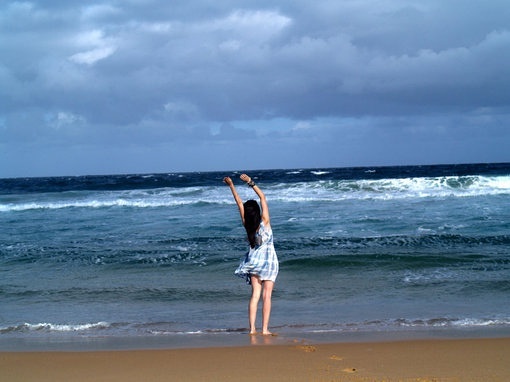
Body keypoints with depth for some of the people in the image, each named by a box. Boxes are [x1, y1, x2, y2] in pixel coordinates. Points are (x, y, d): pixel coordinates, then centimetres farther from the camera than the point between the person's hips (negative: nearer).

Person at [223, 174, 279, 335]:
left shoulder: (247, 224, -6)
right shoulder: (264, 222, -13)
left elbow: (239, 202, -1)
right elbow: (263, 197, -11)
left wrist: (231, 185, 4)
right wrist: (250, 182, -11)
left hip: (253, 260, 3)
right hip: (268, 259, -3)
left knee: (255, 294, 4)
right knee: (266, 295, -3)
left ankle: (252, 328, -4)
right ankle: (265, 329, -7)